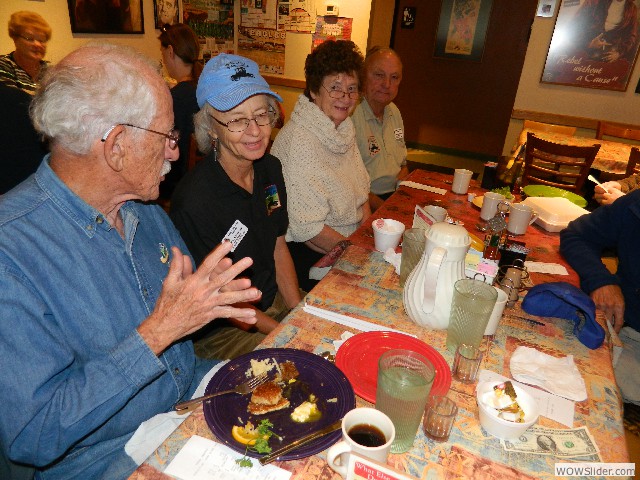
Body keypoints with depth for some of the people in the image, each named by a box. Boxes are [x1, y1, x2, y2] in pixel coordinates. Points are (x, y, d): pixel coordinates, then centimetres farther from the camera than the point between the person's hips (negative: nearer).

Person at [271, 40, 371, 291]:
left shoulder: (344, 128, 6)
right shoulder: (300, 141, -21)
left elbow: (361, 193, 13)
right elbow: (305, 227, -23)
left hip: (348, 241, 8)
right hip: (307, 251, -8)